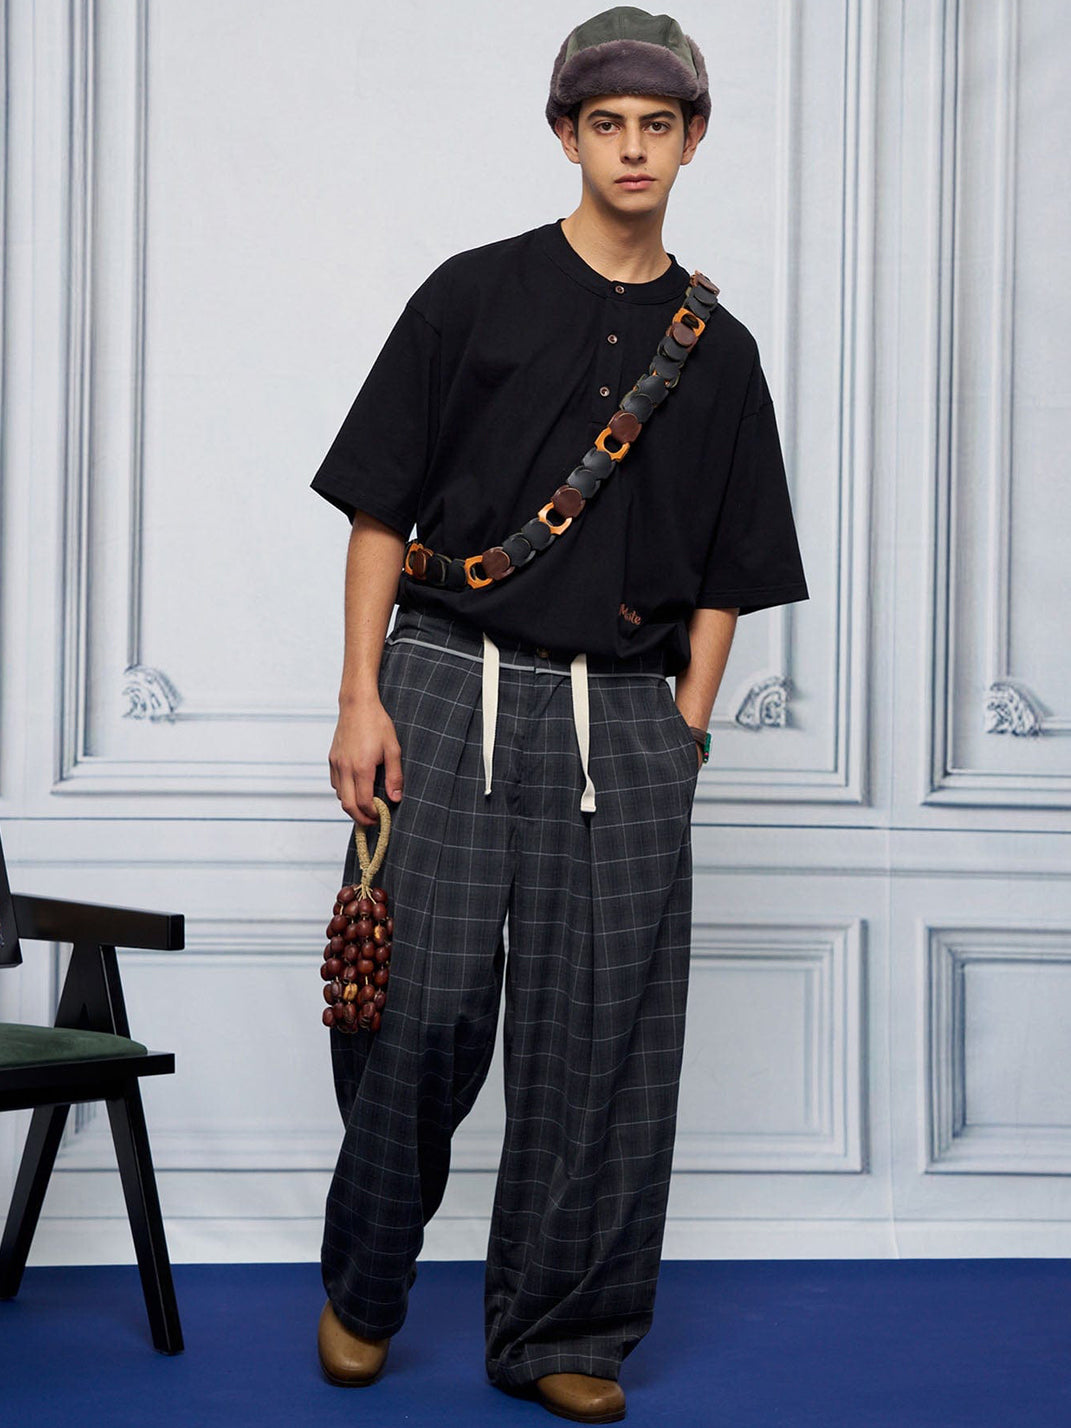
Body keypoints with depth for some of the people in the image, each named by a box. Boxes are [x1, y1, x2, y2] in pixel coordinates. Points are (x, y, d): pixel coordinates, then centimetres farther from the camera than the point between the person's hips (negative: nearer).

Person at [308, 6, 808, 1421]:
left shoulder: (719, 350, 12)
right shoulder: (475, 294, 3)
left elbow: (725, 576, 14)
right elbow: (381, 507, 2)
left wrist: (683, 735, 3)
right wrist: (362, 698, -5)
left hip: (626, 711, 3)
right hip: (451, 683, -2)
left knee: (607, 1031, 1)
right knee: (424, 1001, -5)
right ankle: (363, 1290, 17)